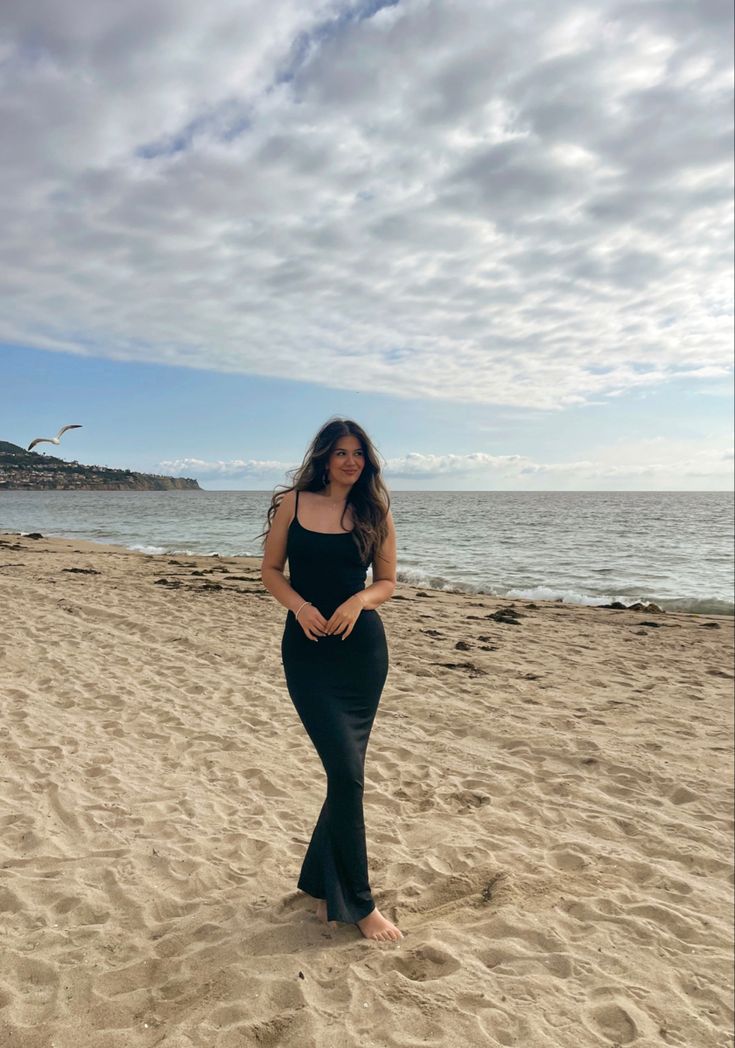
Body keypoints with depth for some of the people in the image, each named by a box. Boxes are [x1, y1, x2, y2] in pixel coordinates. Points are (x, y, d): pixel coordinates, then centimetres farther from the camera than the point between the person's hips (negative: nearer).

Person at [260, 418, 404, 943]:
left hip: (363, 648, 2)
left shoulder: (375, 512, 3)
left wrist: (360, 599, -15)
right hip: (308, 648, -2)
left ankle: (323, 883, 32)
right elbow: (271, 570, 4)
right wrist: (300, 606, -13)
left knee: (345, 770, 10)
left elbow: (387, 582, 6)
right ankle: (359, 903, 9)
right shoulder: (292, 503, 1)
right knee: (347, 770, -8)